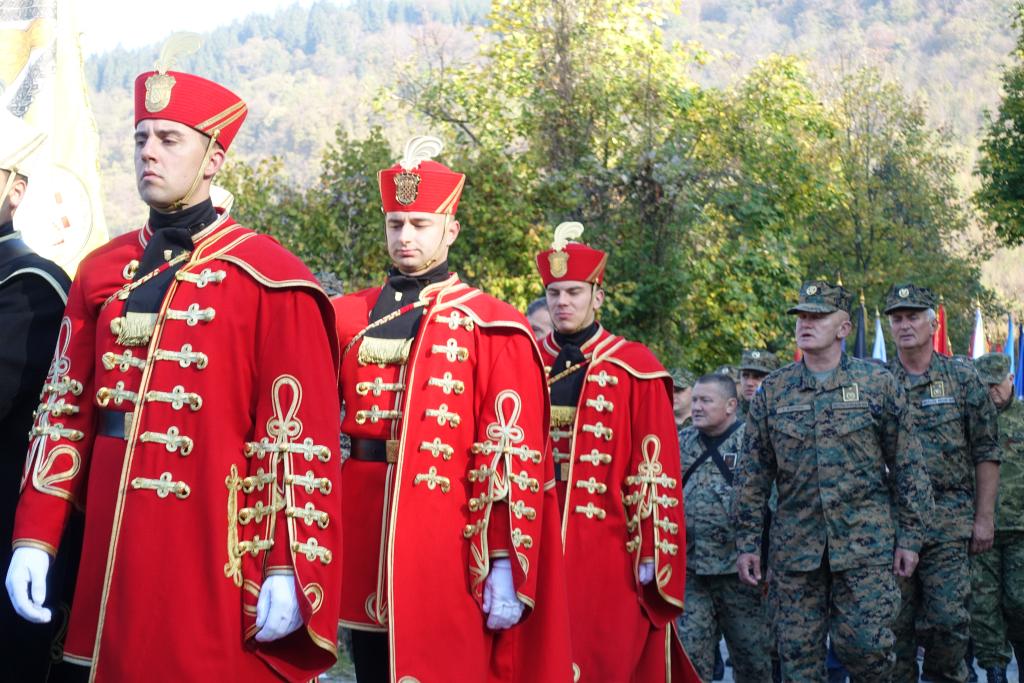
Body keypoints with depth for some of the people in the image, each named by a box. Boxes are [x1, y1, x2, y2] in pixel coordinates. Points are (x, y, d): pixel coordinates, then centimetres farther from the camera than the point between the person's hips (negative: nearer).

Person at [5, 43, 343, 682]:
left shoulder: (270, 280, -6)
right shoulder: (103, 272, 10)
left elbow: (301, 438, -10)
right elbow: (66, 411, 11)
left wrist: (288, 572, -13)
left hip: (220, 570, -5)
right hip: (113, 565, 5)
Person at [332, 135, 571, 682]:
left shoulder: (491, 327, -3)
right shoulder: (348, 317, 10)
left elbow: (513, 457, -7)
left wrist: (505, 567, -12)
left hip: (447, 543, -4)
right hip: (364, 538, 4)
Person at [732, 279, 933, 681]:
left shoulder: (877, 384, 2)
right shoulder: (773, 391, 6)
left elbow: (907, 466, 4)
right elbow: (753, 473, 8)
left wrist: (909, 535, 0)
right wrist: (747, 542, 4)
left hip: (865, 541, -2)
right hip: (795, 542, 2)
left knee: (865, 644, -6)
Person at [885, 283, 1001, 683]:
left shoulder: (963, 378, 5)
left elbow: (986, 454, 4)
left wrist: (984, 518, -1)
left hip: (949, 520, -1)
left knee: (949, 620, -5)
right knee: (895, 623, 4)